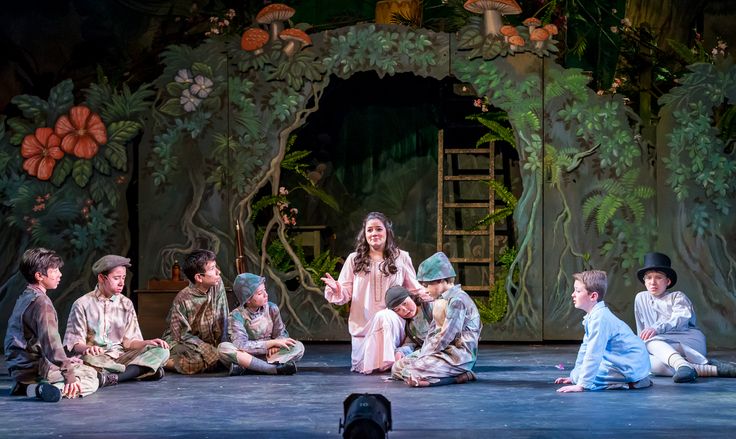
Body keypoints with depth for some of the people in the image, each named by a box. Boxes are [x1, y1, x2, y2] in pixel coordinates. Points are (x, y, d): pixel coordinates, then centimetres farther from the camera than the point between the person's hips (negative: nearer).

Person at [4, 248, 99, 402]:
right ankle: (38, 389, -23)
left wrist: (64, 360, 21)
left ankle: (26, 387, 6)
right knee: (91, 379, -5)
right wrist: (69, 375, -31)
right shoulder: (41, 301, -18)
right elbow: (51, 341, -27)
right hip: (35, 369, -9)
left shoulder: (23, 298, 14)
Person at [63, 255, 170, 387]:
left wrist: (149, 343, -9)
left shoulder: (126, 304, 15)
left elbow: (129, 341, 11)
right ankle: (142, 370, -29)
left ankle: (112, 378, -36)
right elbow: (75, 342, -2)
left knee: (161, 351, -20)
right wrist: (86, 348, -25)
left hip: (120, 356, 4)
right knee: (88, 360, -41)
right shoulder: (83, 304, 3)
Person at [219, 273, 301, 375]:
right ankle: (275, 369, -40)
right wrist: (272, 343, -26)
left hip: (268, 355, 3)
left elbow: (281, 334, 2)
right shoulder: (237, 316, -13)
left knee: (299, 347, -21)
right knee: (223, 347, -31)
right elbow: (241, 345, -25)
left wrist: (275, 346, -23)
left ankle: (245, 368, -32)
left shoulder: (272, 308, -2)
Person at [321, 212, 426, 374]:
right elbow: (345, 294, 5)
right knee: (364, 368, -10)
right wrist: (336, 290, -18)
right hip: (362, 324, 1)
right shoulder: (354, 259, 7)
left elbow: (415, 290, 12)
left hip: (392, 320, -1)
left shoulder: (401, 257, 8)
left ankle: (387, 362, -14)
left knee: (384, 317, -37)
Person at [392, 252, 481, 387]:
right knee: (397, 368, 6)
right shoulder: (442, 299, 17)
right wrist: (423, 353, 3)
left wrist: (424, 354, -12)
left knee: (411, 375, -25)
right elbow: (433, 332, 17)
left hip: (458, 357, -11)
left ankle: (460, 376, -12)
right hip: (444, 352, 11)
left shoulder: (457, 300, -16)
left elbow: (445, 337, -20)